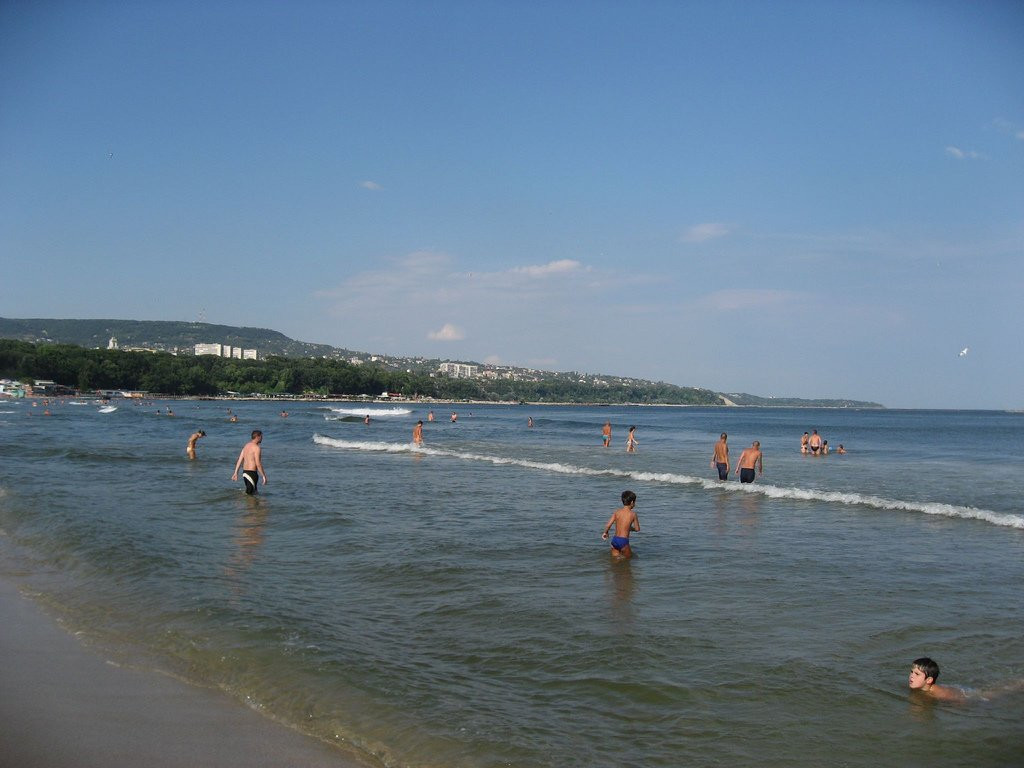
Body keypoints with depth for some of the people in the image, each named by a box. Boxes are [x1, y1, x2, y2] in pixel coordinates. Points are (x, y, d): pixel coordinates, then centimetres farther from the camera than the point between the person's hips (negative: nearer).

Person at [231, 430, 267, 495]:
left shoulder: (246, 445, 12)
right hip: (252, 473, -9)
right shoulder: (256, 448, -14)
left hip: (244, 472, 9)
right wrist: (264, 476, -14)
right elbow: (258, 464, -19)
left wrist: (236, 473, 12)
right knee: (249, 493, -8)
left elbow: (239, 460, 11)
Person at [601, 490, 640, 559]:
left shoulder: (617, 511, 2)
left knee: (615, 558, 22)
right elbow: (637, 529, 3)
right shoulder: (633, 514, -6)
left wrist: (605, 533, 16)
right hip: (623, 541, -5)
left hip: (614, 540, 5)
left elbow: (608, 525, -4)